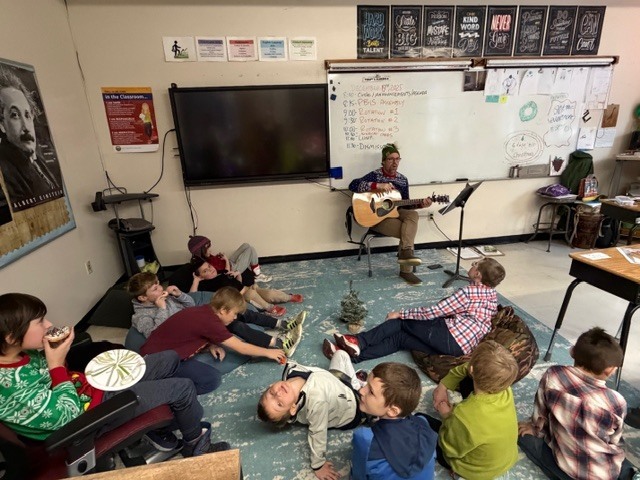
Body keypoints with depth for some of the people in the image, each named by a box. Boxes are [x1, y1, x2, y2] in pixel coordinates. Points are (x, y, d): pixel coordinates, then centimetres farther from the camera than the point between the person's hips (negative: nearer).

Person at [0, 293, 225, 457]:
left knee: (170, 359, 10)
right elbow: (66, 416, -26)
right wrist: (57, 365, -27)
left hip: (93, 385, 9)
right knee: (184, 388, -8)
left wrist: (57, 355, -9)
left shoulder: (21, 352, -8)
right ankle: (196, 445, 21)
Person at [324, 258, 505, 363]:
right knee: (400, 338, 2)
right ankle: (354, 353, -8)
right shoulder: (492, 293, 17)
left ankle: (358, 342, -8)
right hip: (464, 345, 8)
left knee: (401, 322, 1)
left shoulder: (468, 292, -9)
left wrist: (401, 314, -2)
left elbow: (432, 312, -10)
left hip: (451, 337, -8)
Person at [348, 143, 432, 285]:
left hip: (395, 213, 6)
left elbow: (405, 204, 12)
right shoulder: (375, 175, -9)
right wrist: (378, 186, -32)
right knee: (409, 231, -23)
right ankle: (406, 270, -16)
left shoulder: (402, 179, 8)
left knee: (413, 215, -27)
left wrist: (420, 204, -7)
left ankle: (405, 252, -32)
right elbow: (353, 185, -25)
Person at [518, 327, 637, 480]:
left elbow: (539, 416, -9)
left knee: (525, 433, 15)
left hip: (566, 468, -3)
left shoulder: (553, 375, -23)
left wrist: (537, 429, 13)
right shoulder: (616, 402, -24)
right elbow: (614, 442, -4)